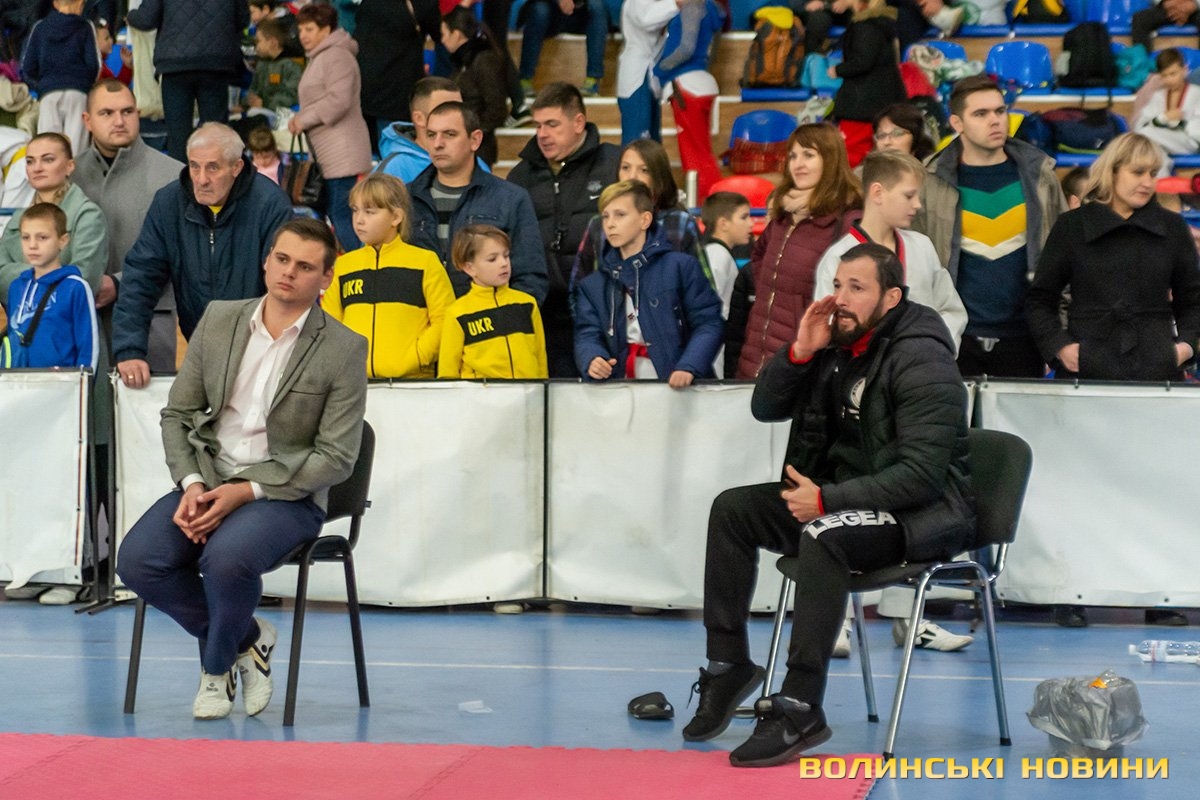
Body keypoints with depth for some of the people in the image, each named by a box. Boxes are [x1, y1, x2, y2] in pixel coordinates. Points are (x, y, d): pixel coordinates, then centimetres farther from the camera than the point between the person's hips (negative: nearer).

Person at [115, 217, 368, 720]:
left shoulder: (343, 349, -6)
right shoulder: (219, 320, 7)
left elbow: (336, 457, -9)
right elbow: (178, 413, 10)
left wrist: (248, 491, -17)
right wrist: (191, 484, -9)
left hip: (286, 492, -4)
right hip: (207, 482, 4)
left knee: (227, 556, -35)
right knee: (137, 560, -22)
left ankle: (217, 665, -2)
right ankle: (247, 637, 3)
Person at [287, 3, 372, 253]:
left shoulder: (336, 56, -12)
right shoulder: (319, 59, 22)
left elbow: (338, 101, -21)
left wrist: (303, 120, -13)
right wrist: (299, 119, 9)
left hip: (340, 153, -11)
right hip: (327, 154, 11)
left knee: (341, 215, -12)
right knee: (332, 211, 12)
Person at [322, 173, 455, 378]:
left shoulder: (425, 262, 4)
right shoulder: (343, 265, 13)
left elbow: (443, 321, -1)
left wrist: (414, 360, -11)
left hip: (411, 378, -3)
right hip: (351, 379, 3)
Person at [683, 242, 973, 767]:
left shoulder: (921, 360, -19)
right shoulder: (838, 344, 5)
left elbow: (922, 473, -26)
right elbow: (766, 408, 8)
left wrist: (828, 500, -27)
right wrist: (800, 353, -10)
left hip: (927, 510, -8)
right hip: (846, 496, 8)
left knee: (823, 536, -36)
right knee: (732, 509, -4)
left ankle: (800, 710, -34)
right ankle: (728, 663, 2)